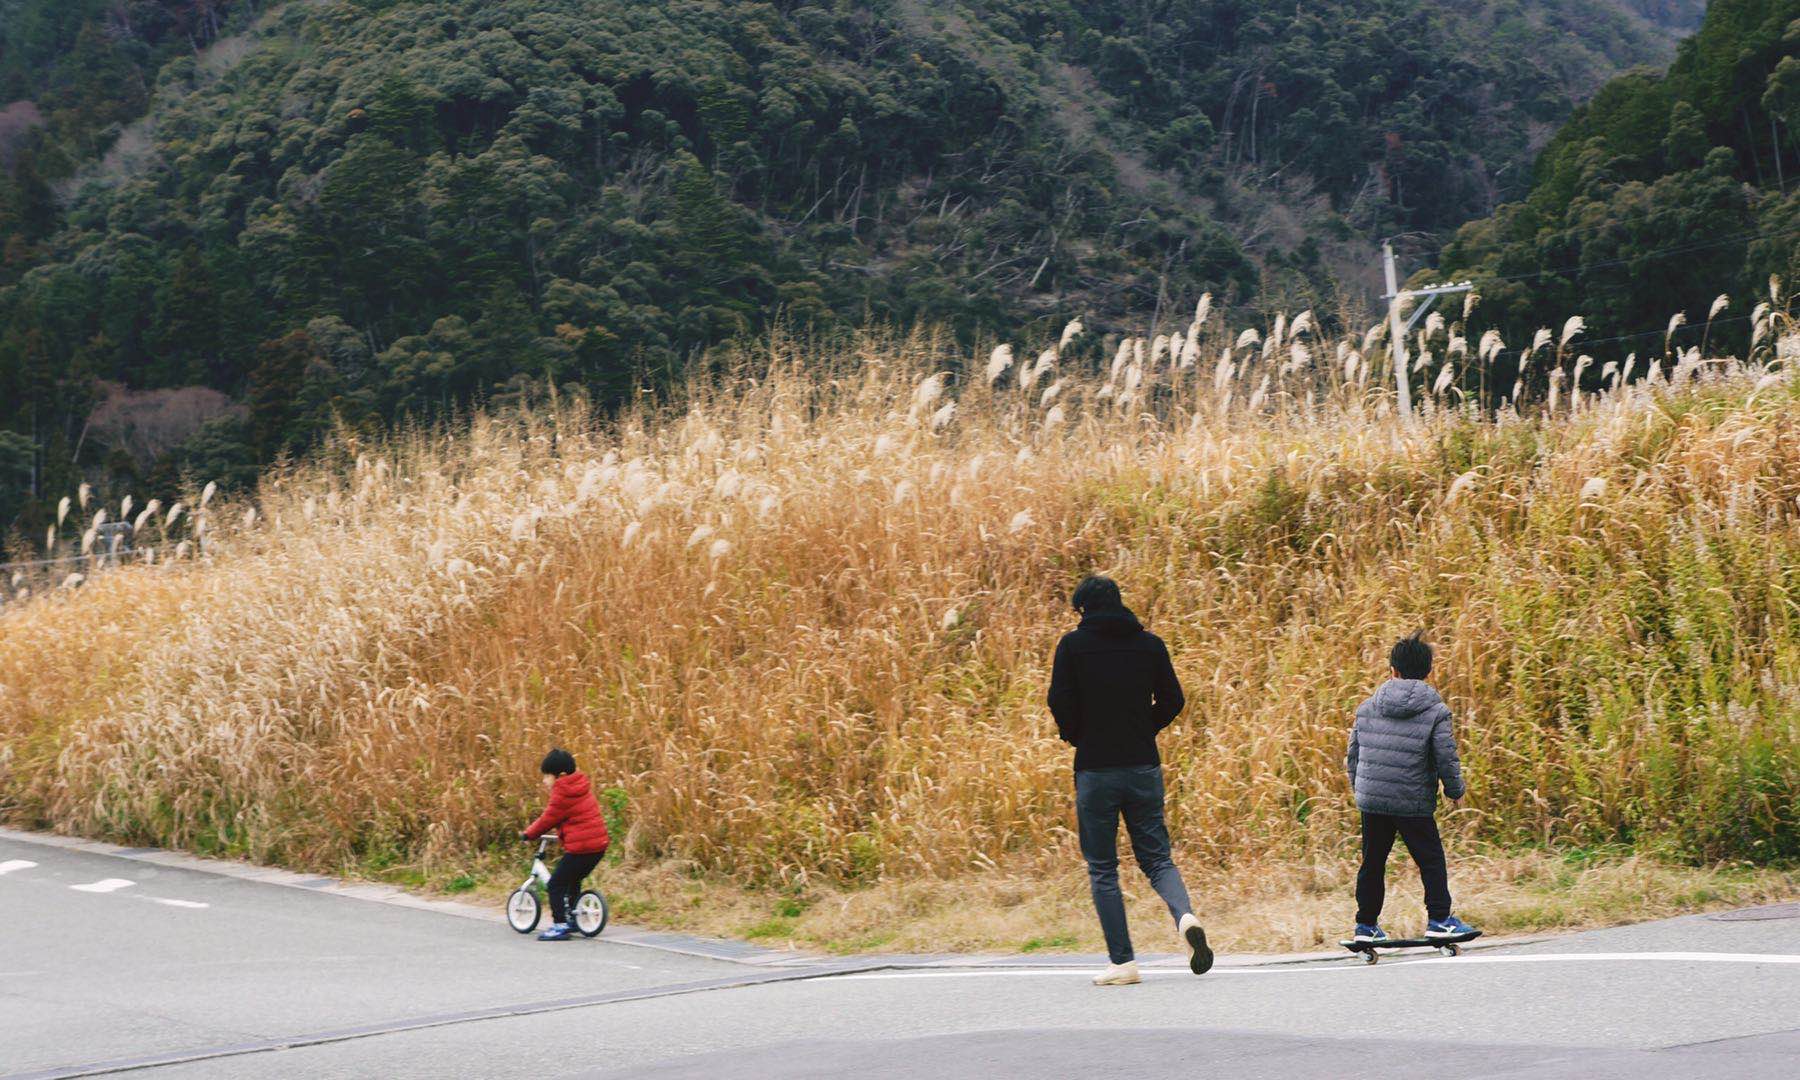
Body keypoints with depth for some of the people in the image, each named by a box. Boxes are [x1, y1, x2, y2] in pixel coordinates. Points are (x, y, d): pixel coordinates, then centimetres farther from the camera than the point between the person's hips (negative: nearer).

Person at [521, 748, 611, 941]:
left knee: (556, 885, -4)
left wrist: (529, 834, 7)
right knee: (573, 881, 28)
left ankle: (559, 926, -7)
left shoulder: (563, 794, -12)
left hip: (580, 847, -10)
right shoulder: (582, 787, 15)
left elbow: (548, 818, -6)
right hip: (599, 844, 10)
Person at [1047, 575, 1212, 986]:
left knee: (1102, 868, 5)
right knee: (1156, 857, 12)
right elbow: (1172, 700, 6)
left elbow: (1061, 703, -9)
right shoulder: (1150, 644, 6)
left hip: (1095, 770, -3)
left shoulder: (1073, 644, -4)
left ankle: (1122, 961, -1)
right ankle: (1185, 917, -17)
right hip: (1144, 767, 3)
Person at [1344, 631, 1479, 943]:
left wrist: (1358, 787, 27)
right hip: (1413, 804, -4)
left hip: (1371, 800, 4)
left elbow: (1353, 754, 12)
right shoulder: (1436, 712, -7)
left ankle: (1366, 925, 18)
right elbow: (1446, 759, -9)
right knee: (1431, 860, 8)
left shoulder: (1367, 708, 5)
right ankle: (1439, 920, 6)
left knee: (1372, 862, 14)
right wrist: (1455, 791, 8)